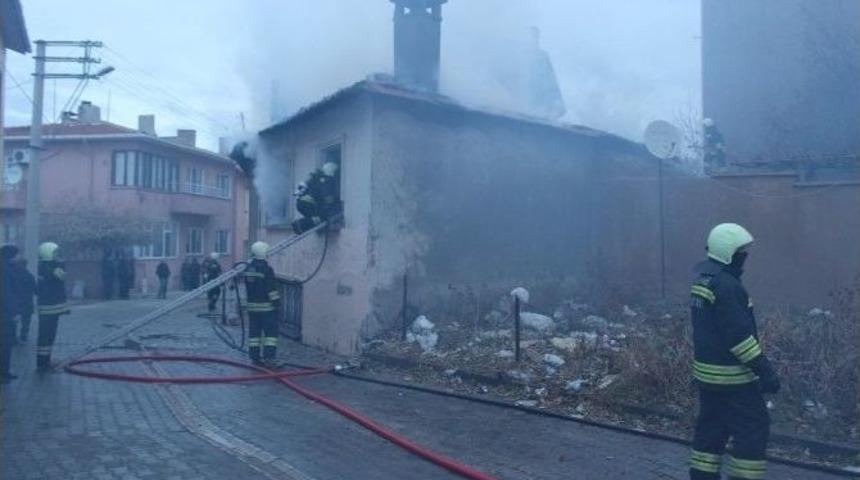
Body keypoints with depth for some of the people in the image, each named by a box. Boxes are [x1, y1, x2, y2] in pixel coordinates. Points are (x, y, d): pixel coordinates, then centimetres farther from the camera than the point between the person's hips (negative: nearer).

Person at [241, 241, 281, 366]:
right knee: (270, 332, -2)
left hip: (252, 306, 7)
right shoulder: (266, 269, -14)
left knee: (254, 332, 11)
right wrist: (276, 301, -10)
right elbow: (272, 288, -16)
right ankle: (268, 357, -7)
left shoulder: (248, 268, 8)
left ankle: (255, 357, 13)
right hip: (266, 306, -7)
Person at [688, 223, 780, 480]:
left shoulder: (702, 280, 10)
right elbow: (739, 336, -23)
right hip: (730, 376, -10)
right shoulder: (726, 285, -21)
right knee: (753, 426, 1)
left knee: (711, 426, 16)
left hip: (706, 371, 10)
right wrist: (765, 370, -18)